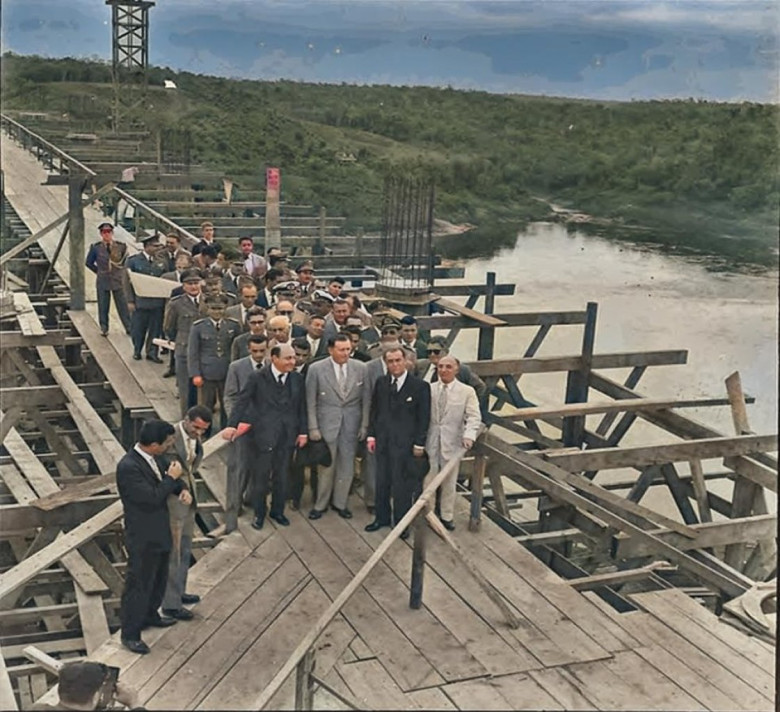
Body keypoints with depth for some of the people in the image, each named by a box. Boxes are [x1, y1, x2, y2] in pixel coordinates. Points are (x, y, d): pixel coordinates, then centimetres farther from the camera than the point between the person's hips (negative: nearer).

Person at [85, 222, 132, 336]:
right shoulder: (95, 247, -2)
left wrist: (120, 271, 7)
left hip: (118, 280, 0)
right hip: (102, 281, 0)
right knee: (103, 306, 5)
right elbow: (89, 263, 9)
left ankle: (128, 327, 9)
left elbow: (125, 262, 12)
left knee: (122, 305, 3)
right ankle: (104, 328, 16)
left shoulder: (121, 246, -2)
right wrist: (99, 271, 6)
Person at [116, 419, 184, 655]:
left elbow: (165, 478, 16)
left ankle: (149, 615, 45)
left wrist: (182, 489, -2)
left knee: (158, 579, 25)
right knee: (138, 585, 4)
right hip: (143, 538, -9)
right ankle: (130, 634, 18)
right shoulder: (128, 467, -29)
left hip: (160, 532, 9)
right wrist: (171, 478, -20)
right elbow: (153, 497, -31)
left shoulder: (154, 458, -1)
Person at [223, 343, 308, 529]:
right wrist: (232, 425, -19)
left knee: (282, 476, 12)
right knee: (260, 477, 7)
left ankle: (277, 511, 30)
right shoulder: (258, 378, -7)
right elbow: (242, 401, -10)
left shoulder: (297, 379, 3)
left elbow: (301, 407, 8)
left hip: (287, 436, 3)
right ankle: (259, 514, 24)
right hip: (263, 435, -3)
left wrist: (303, 431, 5)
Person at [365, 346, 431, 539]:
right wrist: (371, 435, 6)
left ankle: (401, 523, 14)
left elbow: (424, 418, -5)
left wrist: (419, 444, -7)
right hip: (382, 441, 4)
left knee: (402, 484, 2)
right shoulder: (381, 384, 7)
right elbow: (374, 410, 13)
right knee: (381, 482, 11)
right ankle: (382, 517, 25)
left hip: (404, 443, -4)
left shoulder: (420, 386, -6)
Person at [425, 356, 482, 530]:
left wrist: (469, 436, -24)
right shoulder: (429, 389, 2)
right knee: (428, 481, 6)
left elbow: (473, 417, -7)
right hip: (430, 442, 1)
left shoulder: (467, 392, -2)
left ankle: (446, 516, 25)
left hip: (451, 443, -1)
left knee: (449, 483, 11)